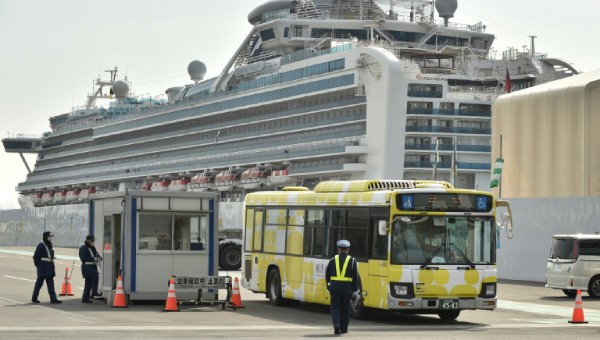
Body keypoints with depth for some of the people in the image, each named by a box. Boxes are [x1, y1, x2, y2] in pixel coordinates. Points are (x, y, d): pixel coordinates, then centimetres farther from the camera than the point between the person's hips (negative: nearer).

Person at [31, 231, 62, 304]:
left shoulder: (49, 245, 13)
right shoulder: (41, 245, -12)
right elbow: (36, 256, -12)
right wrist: (38, 265, -7)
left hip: (49, 267, 8)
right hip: (43, 267, -8)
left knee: (50, 283, 3)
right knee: (39, 282, 1)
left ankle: (53, 299, 0)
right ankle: (34, 298, 13)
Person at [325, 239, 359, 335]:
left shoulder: (333, 260, 3)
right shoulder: (352, 261, 0)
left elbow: (327, 274, 6)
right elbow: (355, 276, -2)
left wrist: (329, 285, 17)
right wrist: (355, 288, 4)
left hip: (335, 287, 0)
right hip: (347, 288, 0)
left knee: (335, 307, 5)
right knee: (345, 308, 10)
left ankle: (336, 324, -17)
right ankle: (343, 328, 17)